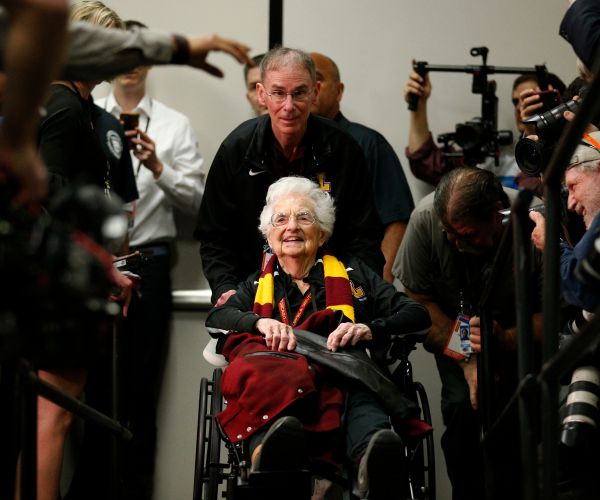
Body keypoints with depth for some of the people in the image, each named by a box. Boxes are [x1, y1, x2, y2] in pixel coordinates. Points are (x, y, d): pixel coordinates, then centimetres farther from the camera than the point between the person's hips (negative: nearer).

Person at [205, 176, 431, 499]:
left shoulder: (352, 273, 29)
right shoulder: (258, 285, 34)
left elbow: (417, 314, 18)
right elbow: (216, 318, 15)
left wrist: (370, 329, -4)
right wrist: (260, 322, -7)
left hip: (341, 377, -1)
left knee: (362, 400, -41)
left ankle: (374, 458, -72)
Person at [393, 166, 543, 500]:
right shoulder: (426, 218, -22)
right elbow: (419, 300, -13)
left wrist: (506, 339, -39)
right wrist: (466, 360, -22)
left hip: (517, 335, -1)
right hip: (453, 330, 1)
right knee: (463, 406, -24)